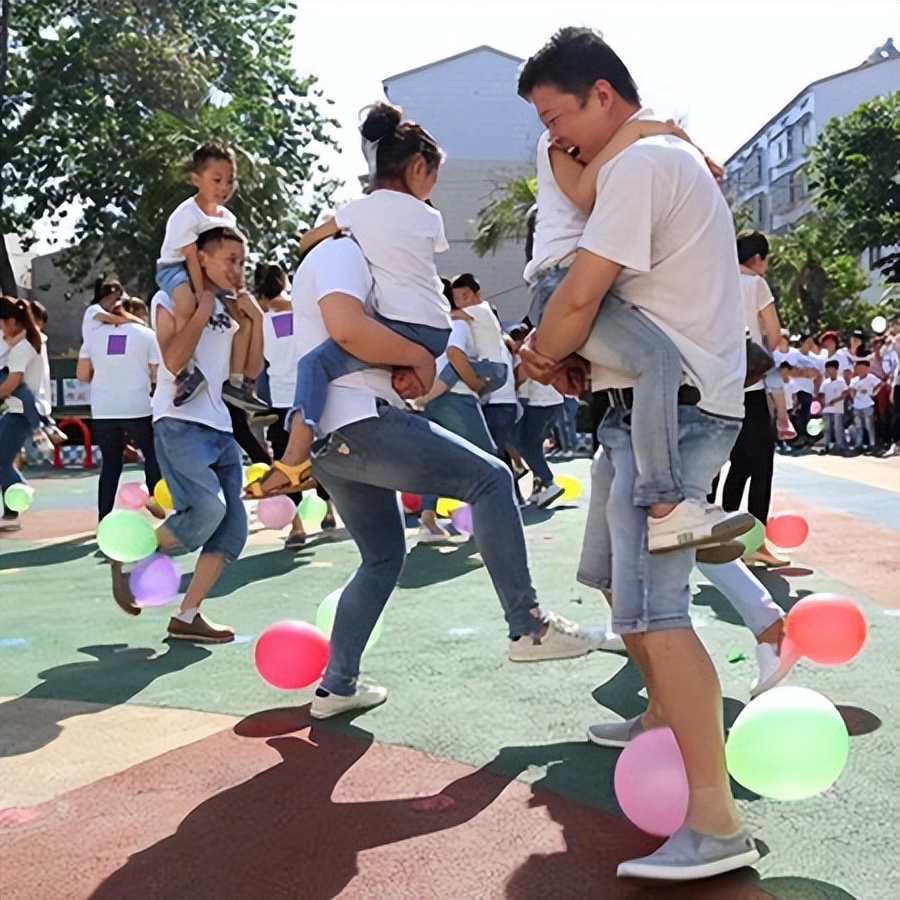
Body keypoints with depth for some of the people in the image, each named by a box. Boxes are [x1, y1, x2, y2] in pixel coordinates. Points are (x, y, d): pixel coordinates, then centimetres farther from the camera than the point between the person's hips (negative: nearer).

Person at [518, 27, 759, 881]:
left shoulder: (640, 162, -11)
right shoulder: (675, 157, 22)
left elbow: (578, 295, -18)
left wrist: (538, 354, 2)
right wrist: (568, 354, 9)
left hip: (669, 411, -11)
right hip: (668, 408, 11)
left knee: (652, 609, -16)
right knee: (623, 583, 19)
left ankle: (715, 823, -15)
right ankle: (666, 721, 34)